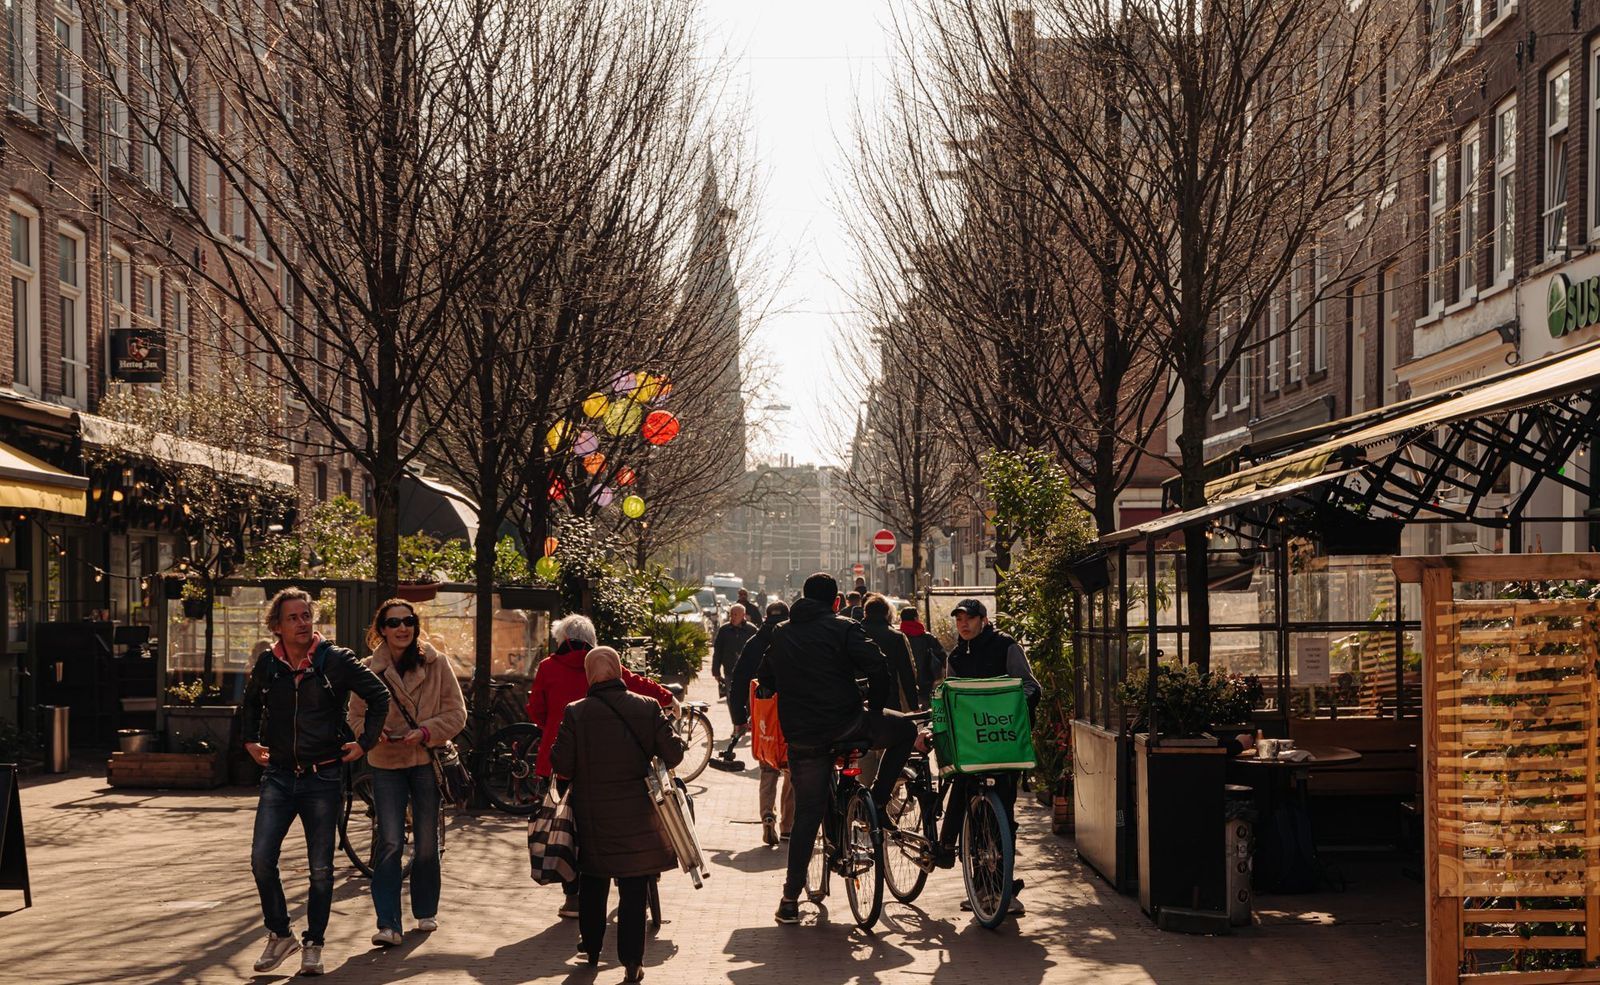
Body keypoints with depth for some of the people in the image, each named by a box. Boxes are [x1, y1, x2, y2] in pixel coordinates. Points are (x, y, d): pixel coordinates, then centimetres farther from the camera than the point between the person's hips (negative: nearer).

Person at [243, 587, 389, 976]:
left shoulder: (336, 660, -7)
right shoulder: (267, 664, 4)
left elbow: (380, 696, 2)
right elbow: (251, 702, 26)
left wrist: (365, 742, -2)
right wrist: (251, 740, 17)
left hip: (323, 777, -2)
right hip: (278, 776, 2)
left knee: (321, 868, 3)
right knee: (261, 859, -8)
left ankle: (313, 944, 18)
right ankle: (280, 935, 11)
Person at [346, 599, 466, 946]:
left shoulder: (436, 664, -3)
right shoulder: (369, 669, -2)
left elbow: (456, 713, -2)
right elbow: (356, 717, 4)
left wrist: (425, 731, -17)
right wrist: (373, 733, -17)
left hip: (426, 761, 1)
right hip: (386, 763, -1)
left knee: (426, 842, 11)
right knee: (389, 842, -9)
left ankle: (426, 911, 30)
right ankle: (388, 924, -9)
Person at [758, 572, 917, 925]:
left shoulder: (780, 634, 14)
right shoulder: (843, 628, -2)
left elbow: (765, 680, 20)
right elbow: (877, 669, -12)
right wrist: (875, 709, 3)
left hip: (801, 734, 4)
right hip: (845, 723, -4)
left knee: (807, 813, 10)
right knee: (905, 730, 21)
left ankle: (790, 899, 6)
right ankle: (878, 801, 12)